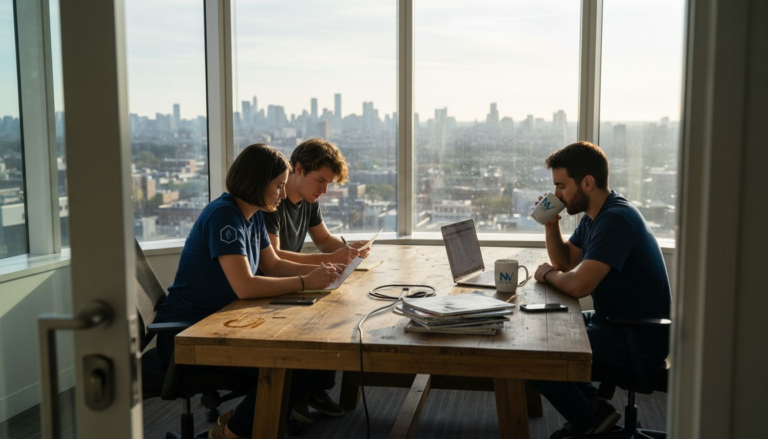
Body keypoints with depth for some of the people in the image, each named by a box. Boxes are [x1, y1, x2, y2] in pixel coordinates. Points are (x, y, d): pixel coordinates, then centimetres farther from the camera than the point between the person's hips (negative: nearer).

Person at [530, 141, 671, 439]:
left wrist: (548, 274, -10)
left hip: (641, 339, -10)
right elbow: (565, 262, 16)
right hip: (613, 321, 10)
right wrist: (551, 224, 0)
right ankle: (590, 406, 16)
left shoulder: (615, 220, -24)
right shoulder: (593, 216, 8)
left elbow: (578, 285, -31)